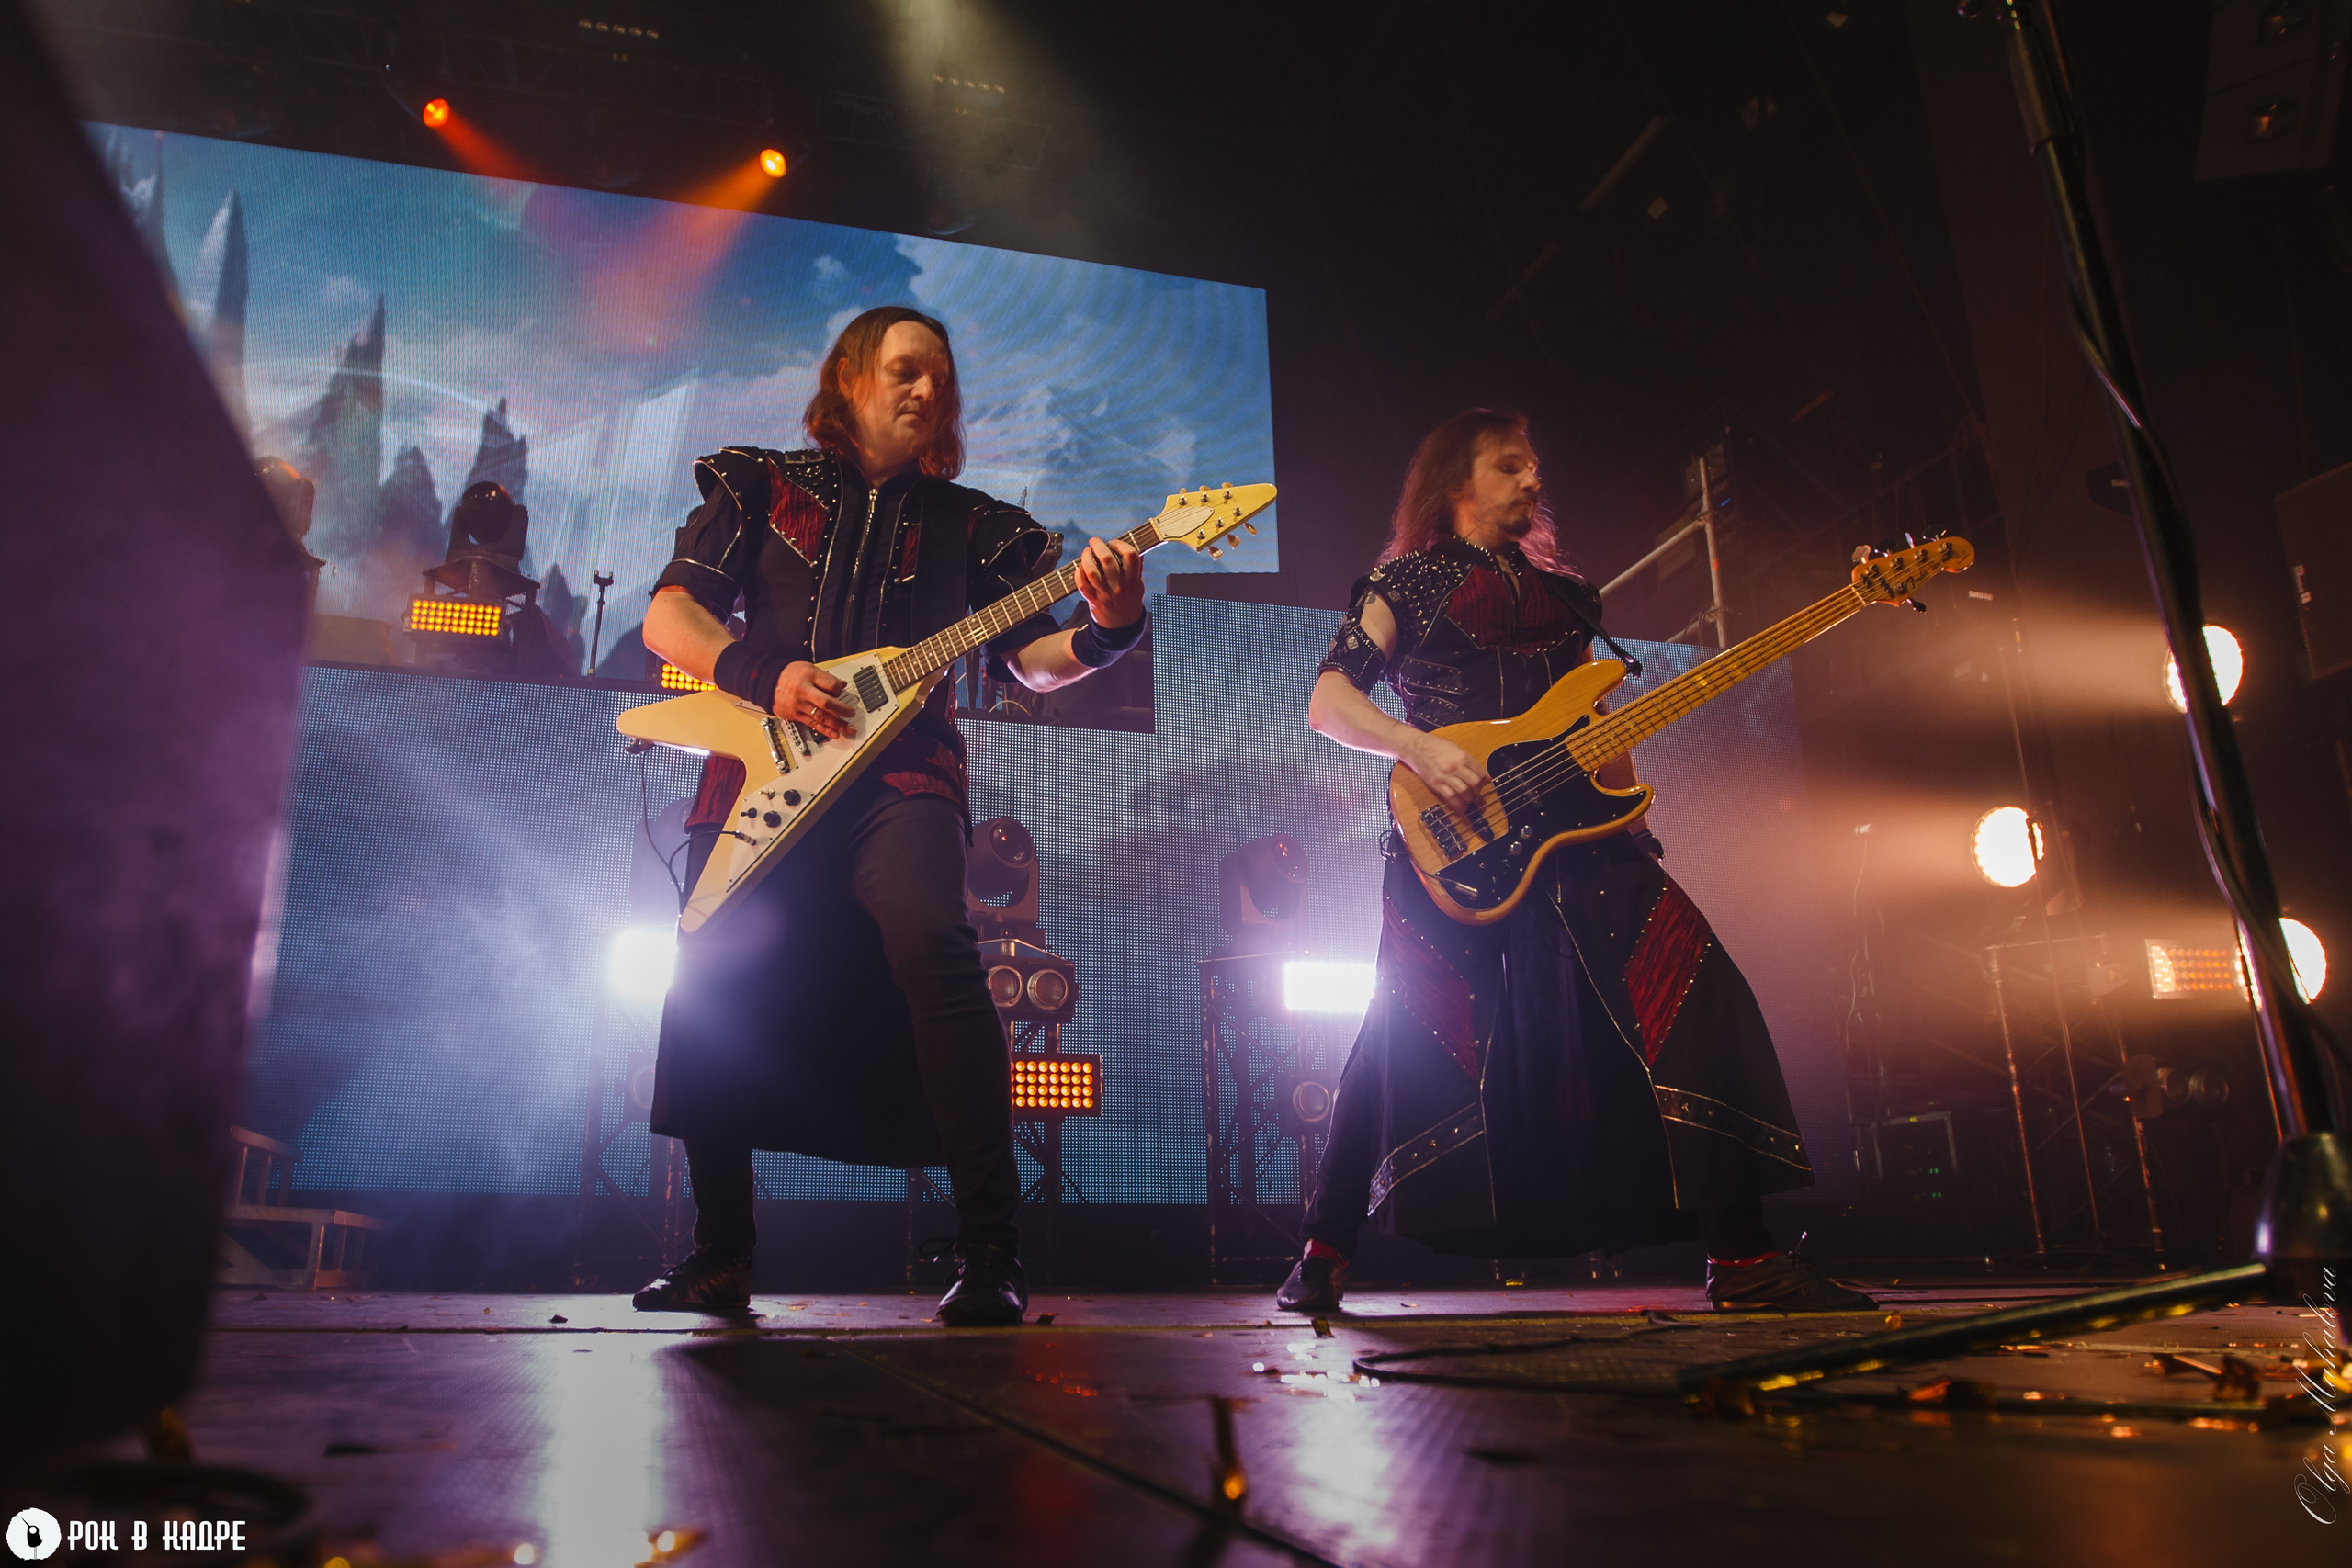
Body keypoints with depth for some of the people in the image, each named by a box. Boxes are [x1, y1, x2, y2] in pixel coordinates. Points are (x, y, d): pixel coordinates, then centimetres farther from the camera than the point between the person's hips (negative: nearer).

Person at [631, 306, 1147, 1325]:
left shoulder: (968, 525, 18)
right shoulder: (762, 486, 17)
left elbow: (1030, 663, 8)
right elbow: (666, 617, 9)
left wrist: (1103, 631, -13)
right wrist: (765, 677, -9)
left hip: (899, 780, -1)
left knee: (933, 944, -29)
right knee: (712, 985, -8)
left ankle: (990, 1253, -25)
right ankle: (720, 1260, 13)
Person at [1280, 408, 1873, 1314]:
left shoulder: (1563, 595, 25)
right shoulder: (1408, 580, 7)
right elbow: (1327, 700, -4)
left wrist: (1632, 820, 11)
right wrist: (1418, 749, -21)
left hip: (1578, 839, 6)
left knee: (1691, 1002, -8)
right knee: (1413, 1038, -11)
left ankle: (1742, 1257, -2)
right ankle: (1323, 1257, 2)